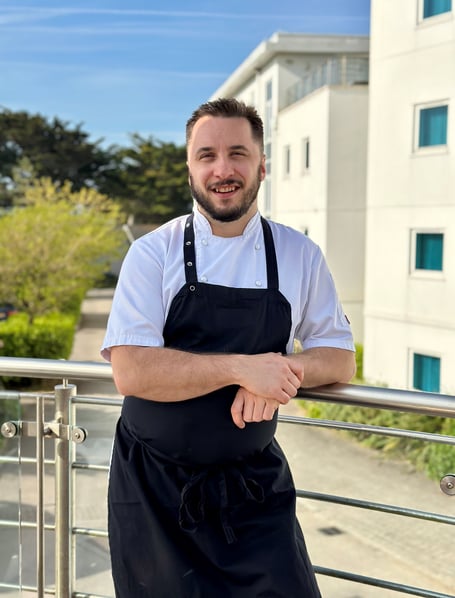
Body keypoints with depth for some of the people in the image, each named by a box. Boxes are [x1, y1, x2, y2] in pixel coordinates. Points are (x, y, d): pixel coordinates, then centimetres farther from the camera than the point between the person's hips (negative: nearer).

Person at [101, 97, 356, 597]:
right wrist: (239, 368, -26)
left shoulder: (301, 256, -1)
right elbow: (131, 373, -17)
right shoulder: (152, 254, -9)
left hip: (254, 486, 2)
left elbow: (339, 358, 2)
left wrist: (282, 369, -19)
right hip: (155, 486, -1)